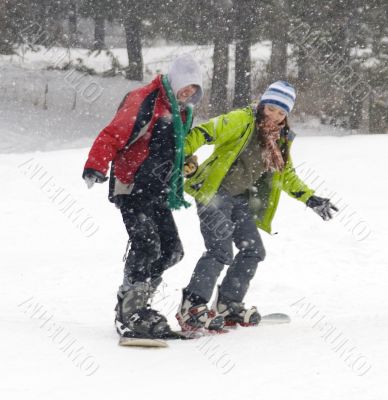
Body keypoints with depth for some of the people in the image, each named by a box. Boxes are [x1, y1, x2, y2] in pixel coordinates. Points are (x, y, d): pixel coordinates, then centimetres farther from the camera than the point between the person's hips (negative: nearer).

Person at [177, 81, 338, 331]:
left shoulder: (281, 139, 11)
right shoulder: (242, 120, -11)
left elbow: (287, 175, 24)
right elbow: (203, 133, -18)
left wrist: (310, 199, 18)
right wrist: (184, 156, -32)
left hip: (240, 200, 8)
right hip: (214, 194, -8)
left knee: (253, 251, 6)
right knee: (221, 250, -19)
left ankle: (228, 305, 19)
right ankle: (192, 307, -18)